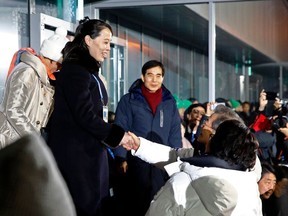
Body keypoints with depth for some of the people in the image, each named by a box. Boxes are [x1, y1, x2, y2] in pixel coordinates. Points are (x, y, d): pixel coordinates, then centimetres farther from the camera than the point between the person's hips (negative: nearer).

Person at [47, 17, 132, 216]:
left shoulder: (90, 71, 18)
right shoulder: (74, 69, -12)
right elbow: (84, 114, -20)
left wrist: (116, 136, 10)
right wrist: (117, 135, -14)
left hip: (92, 152, 9)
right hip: (75, 155, -9)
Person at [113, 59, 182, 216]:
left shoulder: (169, 101, 9)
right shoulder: (129, 100, -1)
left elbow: (175, 133, 8)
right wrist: (122, 158, -11)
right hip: (137, 160, -2)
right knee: (137, 202, 4)